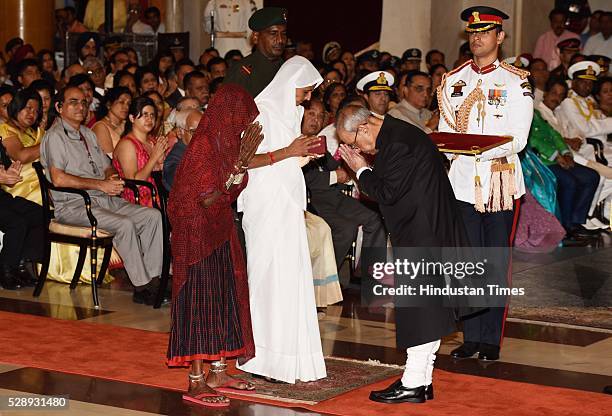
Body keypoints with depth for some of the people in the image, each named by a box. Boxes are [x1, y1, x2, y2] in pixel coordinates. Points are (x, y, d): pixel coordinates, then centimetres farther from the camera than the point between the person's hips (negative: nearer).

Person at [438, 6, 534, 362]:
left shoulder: (516, 82, 0)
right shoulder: (453, 80, 11)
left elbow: (518, 139, -8)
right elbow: (445, 132, 11)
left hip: (500, 180, -3)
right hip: (463, 179, 3)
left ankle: (492, 339, 8)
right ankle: (471, 336, 13)